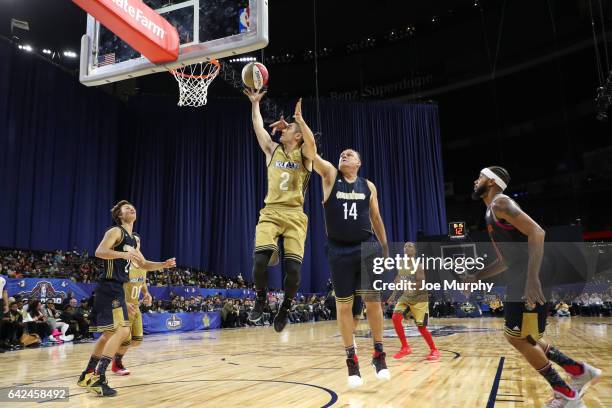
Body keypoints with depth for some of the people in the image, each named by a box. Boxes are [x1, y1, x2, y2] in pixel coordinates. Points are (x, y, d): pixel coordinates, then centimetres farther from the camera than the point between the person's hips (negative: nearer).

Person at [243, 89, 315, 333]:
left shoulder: (304, 154, 5)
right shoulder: (272, 150, 16)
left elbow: (311, 142, -17)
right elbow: (259, 128, 13)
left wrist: (299, 118, -22)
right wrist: (255, 103, 15)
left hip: (295, 215, -2)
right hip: (270, 212, 2)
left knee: (293, 268, -10)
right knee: (259, 260, -17)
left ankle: (285, 307, 17)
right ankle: (260, 299, 11)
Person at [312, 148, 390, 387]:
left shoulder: (368, 186, 9)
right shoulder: (330, 175, 4)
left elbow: (376, 219, 14)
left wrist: (385, 250, 13)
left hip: (367, 247, 1)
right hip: (339, 250, -1)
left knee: (373, 301, 0)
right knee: (344, 306, 4)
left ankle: (378, 354, 18)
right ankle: (351, 360, 16)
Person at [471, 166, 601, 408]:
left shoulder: (500, 203, -10)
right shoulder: (492, 213, 21)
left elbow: (537, 232, -24)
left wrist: (531, 278, -30)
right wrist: (475, 278, 24)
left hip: (530, 281, -10)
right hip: (519, 279, 10)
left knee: (518, 338, -2)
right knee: (522, 337, 17)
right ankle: (579, 371, 25)